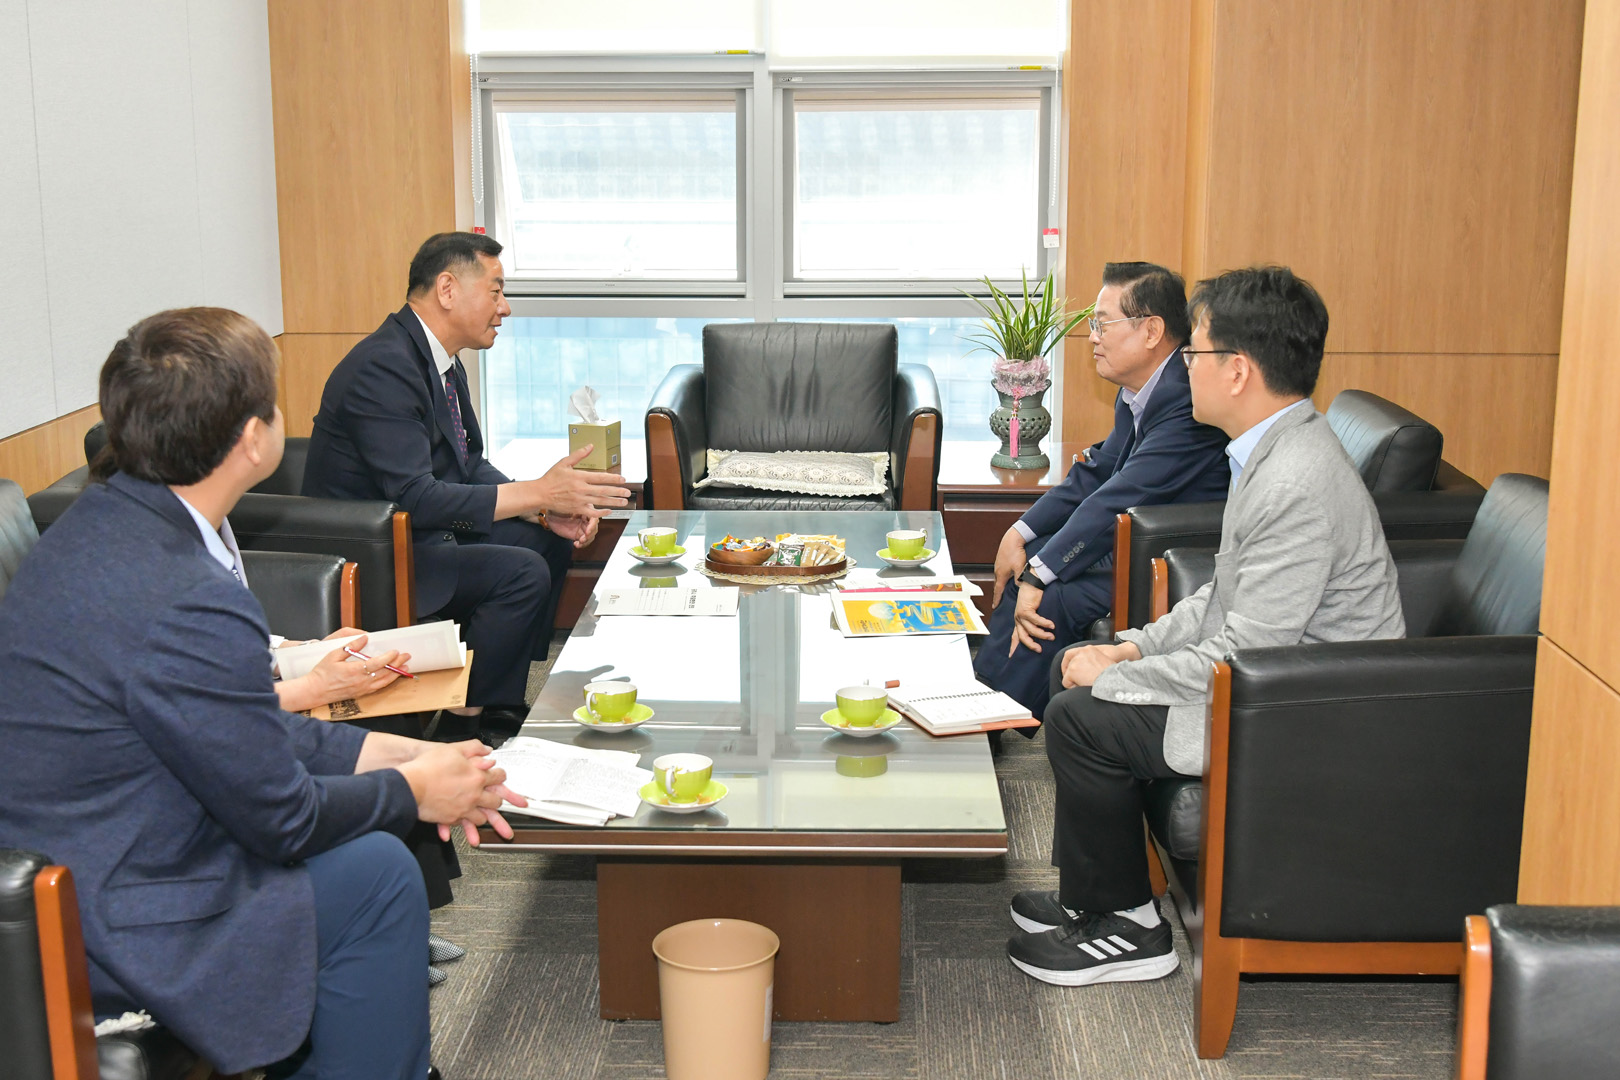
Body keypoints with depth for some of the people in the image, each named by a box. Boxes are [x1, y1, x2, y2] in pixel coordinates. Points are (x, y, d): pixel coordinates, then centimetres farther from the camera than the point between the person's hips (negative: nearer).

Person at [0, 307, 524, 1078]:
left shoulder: (97, 525, 1)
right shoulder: (192, 607, -29)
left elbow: (233, 732, 9)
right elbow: (282, 818, -17)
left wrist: (392, 755, 6)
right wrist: (413, 790, 1)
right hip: (91, 936, -9)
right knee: (377, 870, -1)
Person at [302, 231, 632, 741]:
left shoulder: (443, 363, 7)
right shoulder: (384, 367, -24)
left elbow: (471, 466, 12)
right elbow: (416, 498, -30)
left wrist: (547, 509, -5)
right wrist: (538, 492, -28)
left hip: (420, 532, 10)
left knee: (550, 541, 10)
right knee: (522, 572, -22)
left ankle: (508, 699, 15)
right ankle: (466, 718, -7)